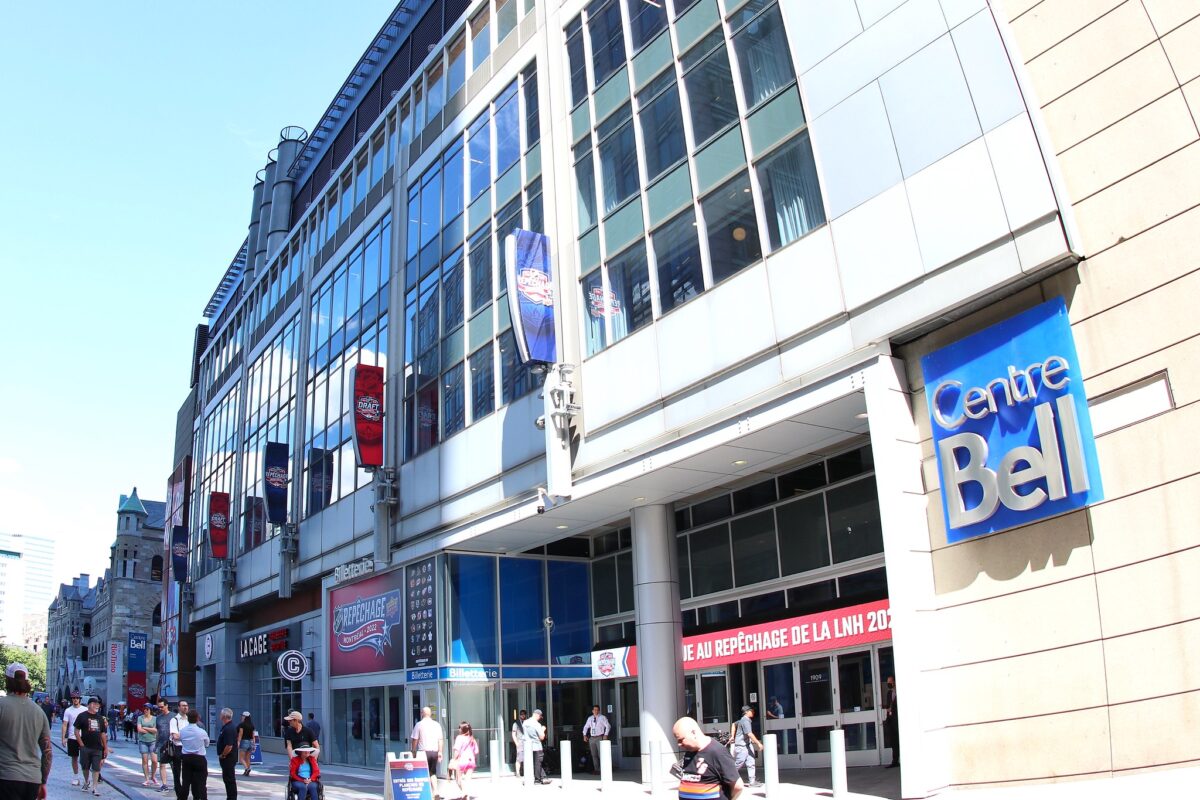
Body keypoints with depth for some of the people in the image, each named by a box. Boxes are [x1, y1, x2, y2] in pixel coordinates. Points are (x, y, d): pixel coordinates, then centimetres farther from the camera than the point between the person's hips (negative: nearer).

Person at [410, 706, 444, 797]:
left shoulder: (419, 724, -3)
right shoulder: (437, 724, 7)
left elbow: (415, 739, -4)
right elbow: (441, 739, 6)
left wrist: (413, 751, 8)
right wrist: (440, 752, 11)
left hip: (423, 751, -4)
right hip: (434, 751, 4)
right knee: (433, 772, 15)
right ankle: (435, 791, 1)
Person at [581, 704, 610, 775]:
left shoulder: (602, 718, -1)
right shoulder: (590, 718, 12)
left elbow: (608, 726, -5)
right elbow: (586, 727, 21)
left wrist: (606, 735, -14)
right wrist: (585, 735, 9)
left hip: (600, 738, -5)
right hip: (592, 738, 5)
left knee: (601, 754, -10)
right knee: (594, 755, 7)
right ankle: (596, 770, 13)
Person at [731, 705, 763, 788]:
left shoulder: (746, 720, 13)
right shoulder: (745, 721, -18)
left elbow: (734, 724, 28)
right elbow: (749, 734, -26)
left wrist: (733, 736, 24)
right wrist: (758, 743, -23)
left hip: (747, 745, 9)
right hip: (741, 746, -9)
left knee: (751, 763, 3)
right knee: (738, 764, -2)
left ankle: (752, 781, 3)